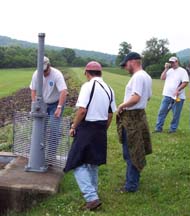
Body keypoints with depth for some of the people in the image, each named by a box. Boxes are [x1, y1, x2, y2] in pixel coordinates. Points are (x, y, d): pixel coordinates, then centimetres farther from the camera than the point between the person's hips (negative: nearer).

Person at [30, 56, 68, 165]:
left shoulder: (57, 74, -25)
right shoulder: (36, 74, -9)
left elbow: (64, 92, -33)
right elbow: (33, 90, 0)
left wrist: (59, 108, -40)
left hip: (55, 104, -4)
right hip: (42, 104, 5)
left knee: (54, 130, -8)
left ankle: (51, 156, 1)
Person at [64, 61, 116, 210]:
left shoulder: (88, 86, -13)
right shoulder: (109, 89, 8)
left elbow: (82, 110, -21)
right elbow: (110, 115, 11)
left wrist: (74, 127, -8)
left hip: (87, 128, -7)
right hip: (101, 129, 7)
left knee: (79, 164, -2)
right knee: (93, 163, 22)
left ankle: (92, 198, -11)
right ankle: (92, 192, 36)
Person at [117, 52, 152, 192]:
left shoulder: (137, 76, -20)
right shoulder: (147, 77, 11)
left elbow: (136, 98, -29)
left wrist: (122, 105, -14)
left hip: (132, 118, -10)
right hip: (139, 115, 10)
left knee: (130, 153, -1)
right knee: (135, 152, 19)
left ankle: (131, 185, 8)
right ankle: (134, 179, 32)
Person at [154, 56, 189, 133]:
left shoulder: (182, 71, -5)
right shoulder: (169, 70, 13)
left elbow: (185, 82, -12)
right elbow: (162, 78, 3)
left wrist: (178, 90, -22)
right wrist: (166, 69, -3)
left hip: (178, 96, -5)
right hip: (167, 95, 6)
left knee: (176, 114, 4)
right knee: (162, 111, 5)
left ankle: (173, 128, 16)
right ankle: (158, 128, 12)